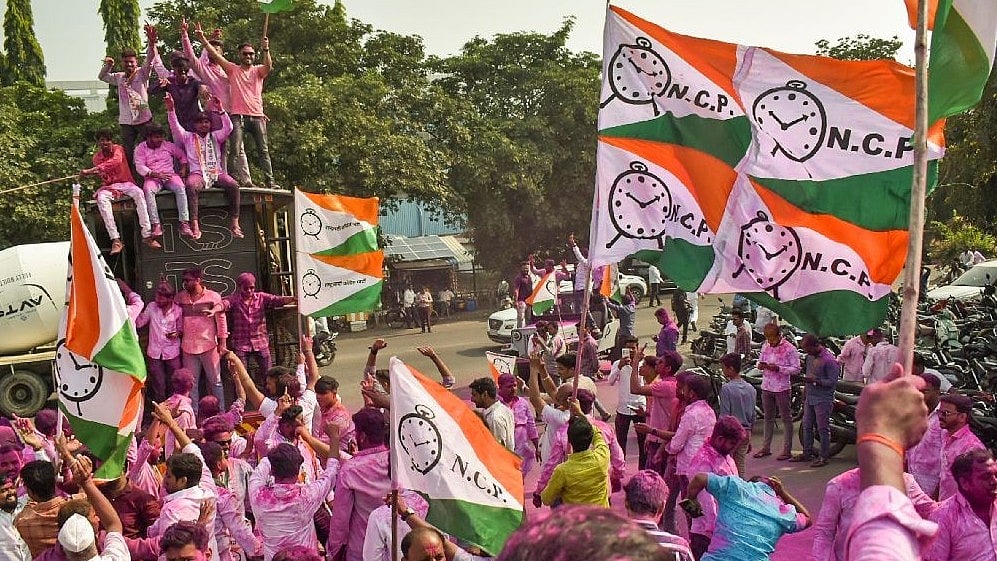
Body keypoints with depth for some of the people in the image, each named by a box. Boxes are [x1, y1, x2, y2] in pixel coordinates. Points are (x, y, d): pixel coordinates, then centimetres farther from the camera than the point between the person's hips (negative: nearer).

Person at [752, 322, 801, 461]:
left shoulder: (789, 348, -11)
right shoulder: (765, 346, 7)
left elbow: (796, 369, -13)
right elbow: (760, 360, 18)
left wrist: (778, 368, -24)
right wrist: (760, 365, -6)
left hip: (782, 388, -6)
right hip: (766, 387, 6)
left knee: (786, 419, 2)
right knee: (768, 418, 14)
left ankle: (787, 450, 7)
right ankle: (766, 447, 22)